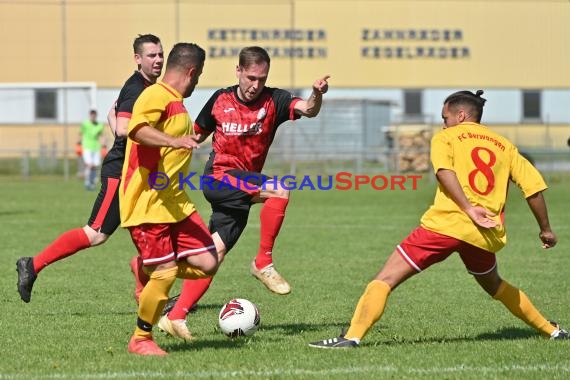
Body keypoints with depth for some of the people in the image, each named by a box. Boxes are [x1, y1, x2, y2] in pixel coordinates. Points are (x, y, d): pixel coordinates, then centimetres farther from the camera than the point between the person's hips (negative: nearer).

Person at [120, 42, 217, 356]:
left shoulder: (176, 103, 19)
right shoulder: (156, 96, -13)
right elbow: (136, 130, -33)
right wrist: (174, 141, -46)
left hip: (175, 201, 9)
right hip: (147, 203, -9)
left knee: (206, 264, -3)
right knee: (166, 273, -11)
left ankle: (147, 270, 21)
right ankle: (141, 339, 8)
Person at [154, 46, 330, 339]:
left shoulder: (273, 101, -1)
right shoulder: (220, 100, 1)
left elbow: (307, 110, -21)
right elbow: (196, 134, 17)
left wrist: (317, 96, -42)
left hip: (244, 188, 3)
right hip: (218, 179, -3)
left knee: (214, 253, -2)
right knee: (279, 192, -27)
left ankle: (175, 316, 2)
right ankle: (263, 263, -16)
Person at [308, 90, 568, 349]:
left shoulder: (445, 137, 10)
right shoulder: (504, 145, 20)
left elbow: (444, 171, -12)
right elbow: (534, 186, 13)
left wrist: (469, 209, -19)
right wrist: (546, 229, 23)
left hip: (445, 224, -5)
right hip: (486, 234, 5)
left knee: (385, 279, -4)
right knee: (493, 285, 33)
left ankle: (353, 336, -19)